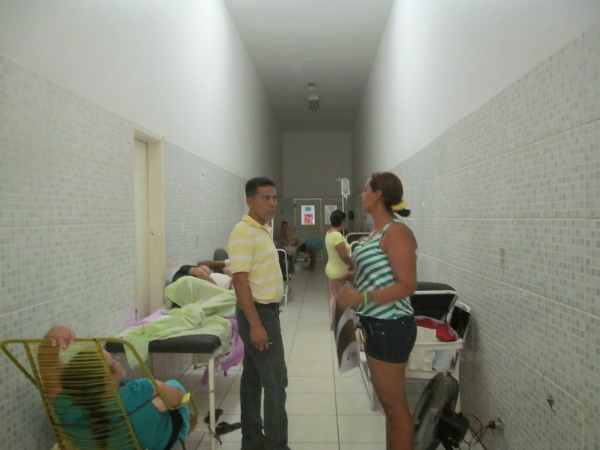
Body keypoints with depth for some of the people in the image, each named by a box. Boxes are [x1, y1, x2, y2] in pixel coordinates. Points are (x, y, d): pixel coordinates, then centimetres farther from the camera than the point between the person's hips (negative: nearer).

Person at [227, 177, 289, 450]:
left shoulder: (264, 230, 11)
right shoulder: (244, 233, -19)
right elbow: (240, 280, -24)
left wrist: (262, 319, 20)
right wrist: (255, 324, -26)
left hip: (265, 311, 10)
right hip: (258, 313, -10)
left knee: (254, 377, 15)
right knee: (275, 380, -5)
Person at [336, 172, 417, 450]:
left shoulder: (396, 232, -18)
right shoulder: (379, 231, 11)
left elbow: (407, 286, -22)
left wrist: (361, 299, -27)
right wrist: (349, 276, 7)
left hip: (390, 327, -10)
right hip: (378, 325, 10)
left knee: (395, 405, 4)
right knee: (389, 402, 20)